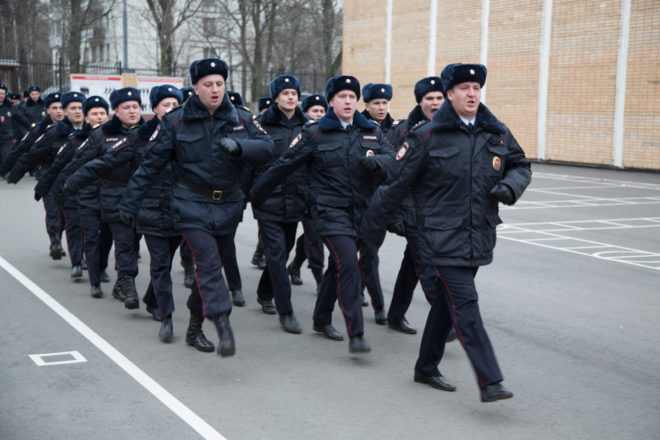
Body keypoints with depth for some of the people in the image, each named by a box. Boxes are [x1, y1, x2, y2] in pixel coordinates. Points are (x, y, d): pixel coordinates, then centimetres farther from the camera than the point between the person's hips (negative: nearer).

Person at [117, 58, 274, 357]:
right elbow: (150, 164, 1)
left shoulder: (241, 120, 4)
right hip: (191, 205, -3)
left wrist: (239, 147, -25)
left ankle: (195, 325, 33)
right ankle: (223, 326, -23)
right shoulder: (175, 122, -2)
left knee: (208, 263, 15)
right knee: (208, 262, -17)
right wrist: (130, 202, 3)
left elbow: (267, 149, -5)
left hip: (229, 206, 3)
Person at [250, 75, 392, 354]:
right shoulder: (315, 133, -2)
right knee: (347, 264, -19)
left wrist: (375, 160, -23)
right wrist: (257, 193, 8)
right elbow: (285, 165, 2)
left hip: (361, 211, 5)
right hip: (330, 211, -5)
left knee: (338, 267, 17)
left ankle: (322, 319, 37)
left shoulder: (371, 132, 9)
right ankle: (356, 335, -18)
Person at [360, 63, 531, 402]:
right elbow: (395, 182, -3)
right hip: (443, 238, -6)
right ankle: (489, 381, -13)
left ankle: (426, 368, 31)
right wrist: (371, 227, 1)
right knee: (465, 304, -12)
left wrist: (510, 186, -4)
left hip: (478, 238, 6)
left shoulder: (497, 134, 7)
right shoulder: (428, 135, -7)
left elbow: (521, 166, 21)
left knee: (447, 302, 16)